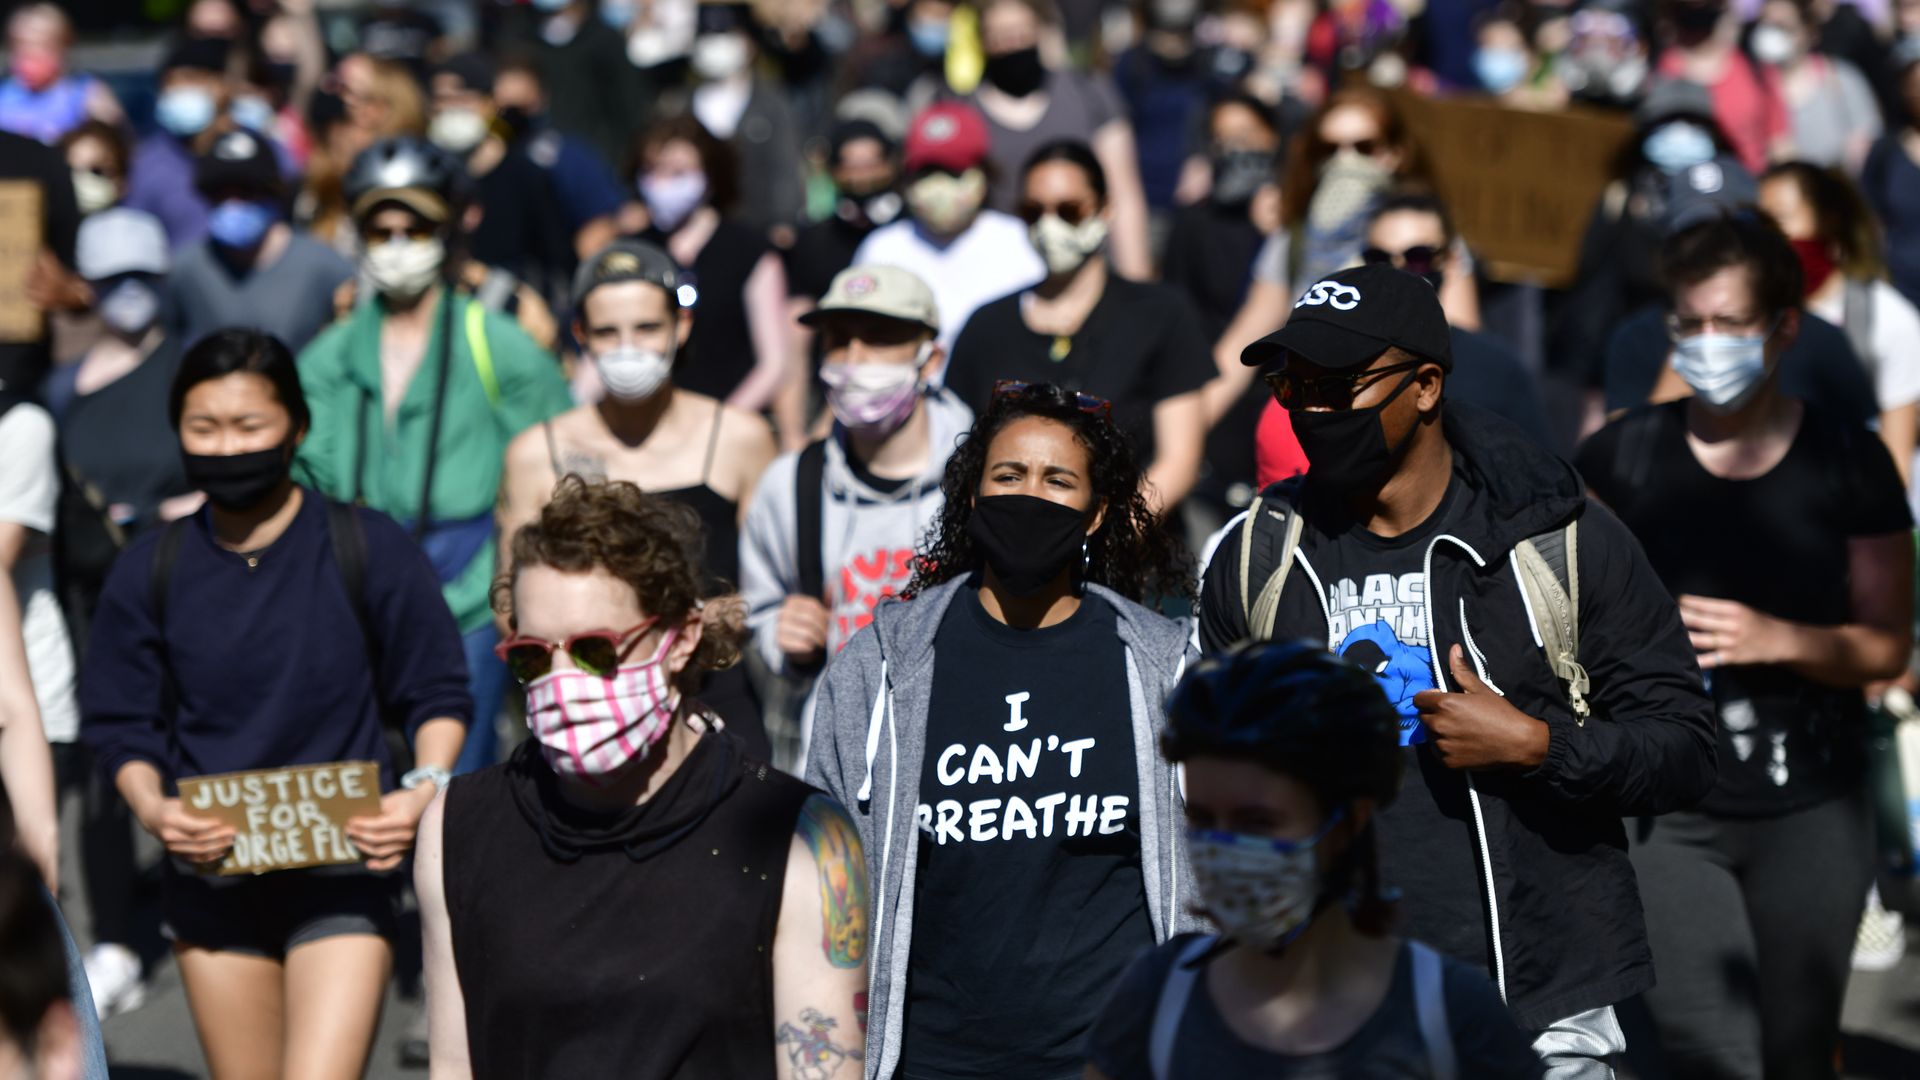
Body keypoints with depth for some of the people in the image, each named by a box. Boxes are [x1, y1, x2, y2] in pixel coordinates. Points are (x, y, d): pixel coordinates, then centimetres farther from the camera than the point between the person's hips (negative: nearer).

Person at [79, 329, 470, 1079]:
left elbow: (438, 693, 3)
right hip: (212, 877, 3)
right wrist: (151, 807, -11)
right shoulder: (151, 573, 1)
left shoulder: (372, 552, -6)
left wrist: (426, 787, -16)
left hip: (344, 875, -3)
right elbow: (121, 724, 9)